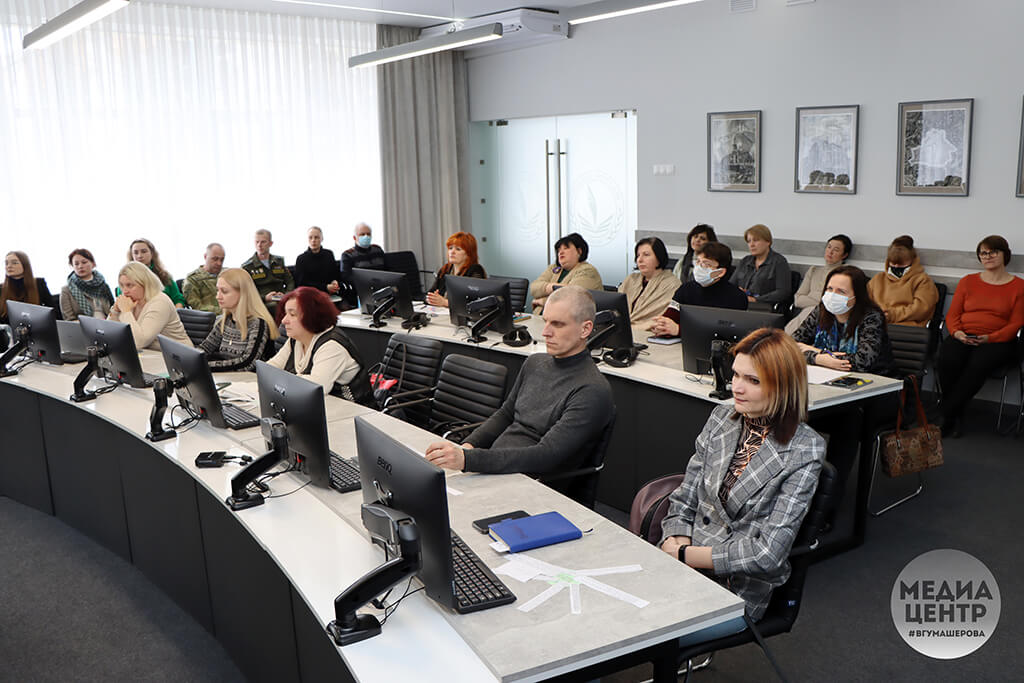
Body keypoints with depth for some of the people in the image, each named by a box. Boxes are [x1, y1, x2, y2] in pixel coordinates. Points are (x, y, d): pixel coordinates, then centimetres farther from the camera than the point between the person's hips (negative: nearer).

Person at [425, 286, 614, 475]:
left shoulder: (593, 390, -16)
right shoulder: (534, 362, 12)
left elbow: (546, 457, -24)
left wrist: (467, 459, -32)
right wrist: (467, 446, 1)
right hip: (491, 467, 8)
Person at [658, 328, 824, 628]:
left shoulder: (804, 451, -11)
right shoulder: (721, 418, 6)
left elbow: (768, 553, -15)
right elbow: (683, 501, 8)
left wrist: (685, 555, -14)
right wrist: (675, 546, -11)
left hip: (738, 593, -5)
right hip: (685, 572, 5)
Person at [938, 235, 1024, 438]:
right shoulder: (967, 281, 19)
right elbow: (952, 314, 15)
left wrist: (989, 338, -14)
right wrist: (956, 332, -8)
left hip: (997, 341, -2)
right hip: (962, 338, 2)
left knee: (978, 363, -36)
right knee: (948, 359, -33)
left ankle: (946, 416, -27)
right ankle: (955, 417, -19)